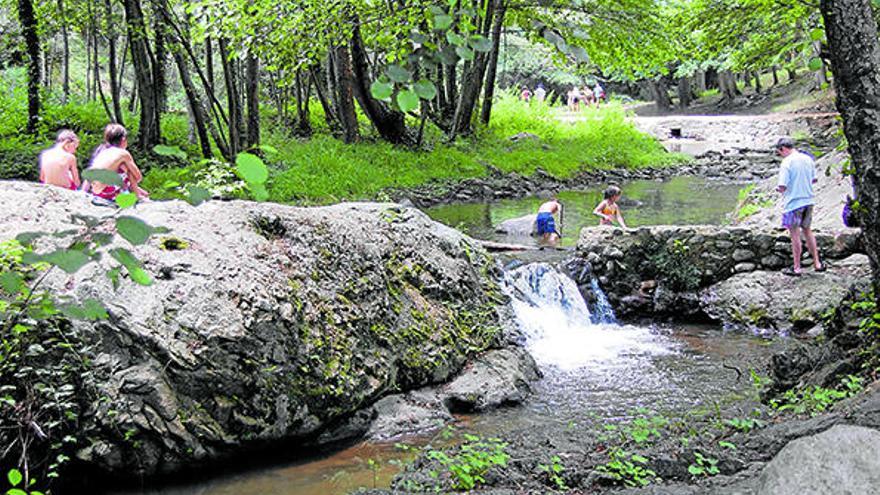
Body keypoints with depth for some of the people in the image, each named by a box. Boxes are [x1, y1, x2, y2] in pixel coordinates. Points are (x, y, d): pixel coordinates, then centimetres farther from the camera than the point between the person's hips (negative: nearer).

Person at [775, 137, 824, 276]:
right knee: (807, 230, 20)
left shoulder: (786, 163, -17)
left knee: (795, 234, 3)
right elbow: (814, 180, 14)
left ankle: (796, 268, 12)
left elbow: (782, 187, -21)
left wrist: (778, 188, 1)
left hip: (793, 203, -7)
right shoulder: (808, 159, 5)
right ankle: (817, 263, 24)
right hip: (808, 201, 7)